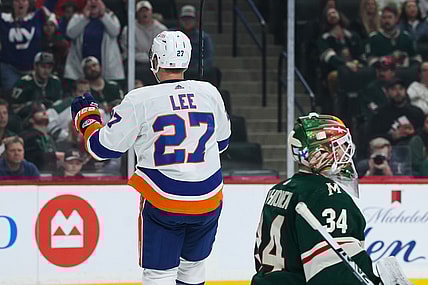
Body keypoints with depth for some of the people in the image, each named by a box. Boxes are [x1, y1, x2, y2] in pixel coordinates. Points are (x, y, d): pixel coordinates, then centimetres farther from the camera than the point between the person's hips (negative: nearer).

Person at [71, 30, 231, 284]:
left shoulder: (140, 100, -11)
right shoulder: (209, 93, 0)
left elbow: (104, 147, -3)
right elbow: (222, 142, 16)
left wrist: (87, 117, 15)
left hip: (163, 203, -4)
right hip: (208, 201, 4)